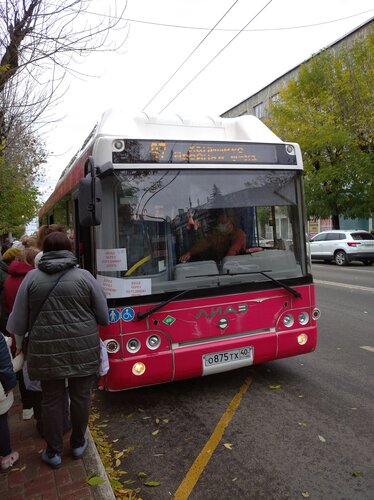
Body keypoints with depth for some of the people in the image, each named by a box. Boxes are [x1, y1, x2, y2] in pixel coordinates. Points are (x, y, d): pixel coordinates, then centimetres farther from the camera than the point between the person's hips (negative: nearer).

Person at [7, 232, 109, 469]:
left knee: (51, 399, 16)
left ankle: (54, 452, 28)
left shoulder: (32, 277, -1)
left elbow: (19, 319, 5)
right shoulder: (84, 276, -5)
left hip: (46, 350, 1)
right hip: (83, 348, -1)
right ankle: (78, 444, 33)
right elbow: (103, 316, 1)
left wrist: (18, 344, 23)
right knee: (80, 397, 15)